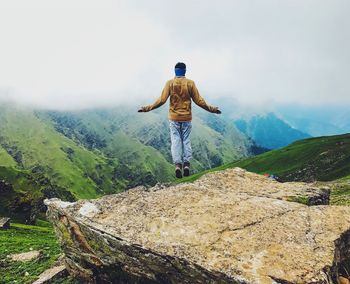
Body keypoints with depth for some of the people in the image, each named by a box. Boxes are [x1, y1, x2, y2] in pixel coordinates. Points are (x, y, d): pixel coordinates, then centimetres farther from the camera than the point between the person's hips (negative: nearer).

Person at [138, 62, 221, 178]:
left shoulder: (170, 83, -3)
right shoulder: (190, 83, -2)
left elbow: (162, 100, -9)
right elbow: (198, 101, -2)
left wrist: (147, 108, -1)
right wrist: (211, 109, 9)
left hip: (174, 118, 0)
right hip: (187, 117, 1)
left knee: (175, 140, 3)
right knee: (186, 141, 9)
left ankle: (178, 165, -7)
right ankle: (186, 164, 3)